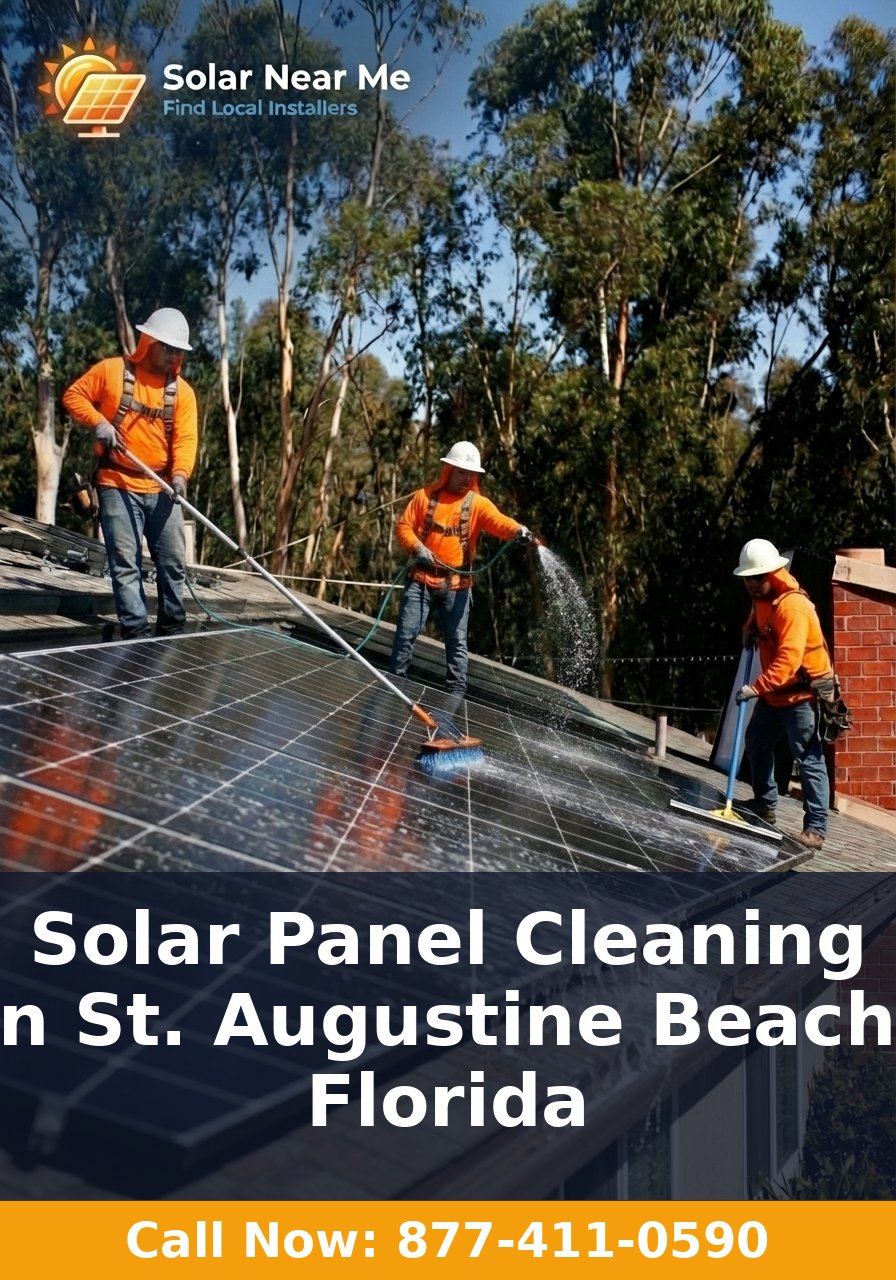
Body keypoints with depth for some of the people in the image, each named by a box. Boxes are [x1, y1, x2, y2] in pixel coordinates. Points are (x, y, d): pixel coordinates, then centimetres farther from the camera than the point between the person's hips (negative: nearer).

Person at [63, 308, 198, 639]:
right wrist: (98, 421, -13)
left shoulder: (182, 391, 5)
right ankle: (136, 634, -1)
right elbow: (73, 395, 5)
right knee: (126, 565, -4)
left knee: (173, 563, 6)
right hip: (118, 486, -3)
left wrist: (180, 474, -23)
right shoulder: (112, 370, -1)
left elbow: (185, 438, -5)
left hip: (162, 490, 3)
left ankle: (172, 631, 19)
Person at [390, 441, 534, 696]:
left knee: (457, 641, 3)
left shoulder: (478, 503, -1)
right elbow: (403, 525, 3)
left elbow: (499, 521, -19)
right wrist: (417, 547, -15)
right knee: (406, 633, 4)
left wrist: (518, 530, -40)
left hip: (456, 584, 0)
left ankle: (456, 693, 9)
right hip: (422, 579, 0)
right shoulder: (425, 495, 3)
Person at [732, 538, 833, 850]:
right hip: (773, 693, 10)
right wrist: (750, 630, 8)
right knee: (757, 744, 20)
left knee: (809, 759, -10)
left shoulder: (793, 605, -25)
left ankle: (816, 828, -9)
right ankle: (764, 805, 37)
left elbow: (788, 659, -34)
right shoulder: (761, 598, 5)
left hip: (802, 693, -10)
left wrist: (756, 688, -42)